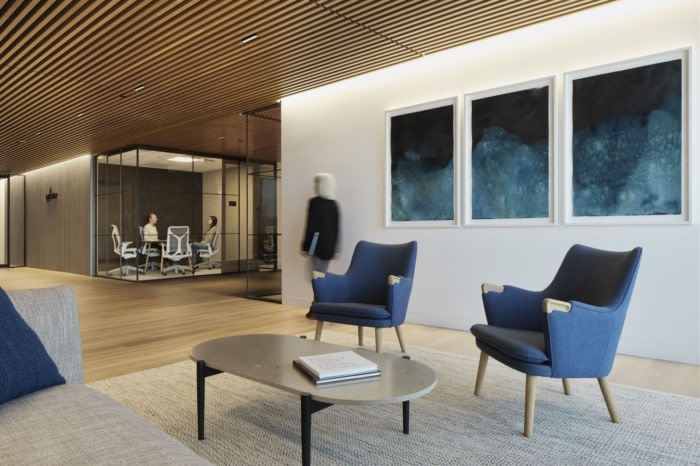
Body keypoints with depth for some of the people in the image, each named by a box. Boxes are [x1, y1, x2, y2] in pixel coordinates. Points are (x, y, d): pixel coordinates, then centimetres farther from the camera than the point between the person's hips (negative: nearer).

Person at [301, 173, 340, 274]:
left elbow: (311, 225, -11)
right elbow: (337, 228, 9)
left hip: (318, 245, -6)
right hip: (329, 245, 6)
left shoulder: (314, 202, -9)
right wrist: (335, 248, 16)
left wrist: (305, 246, -6)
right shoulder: (334, 204, 8)